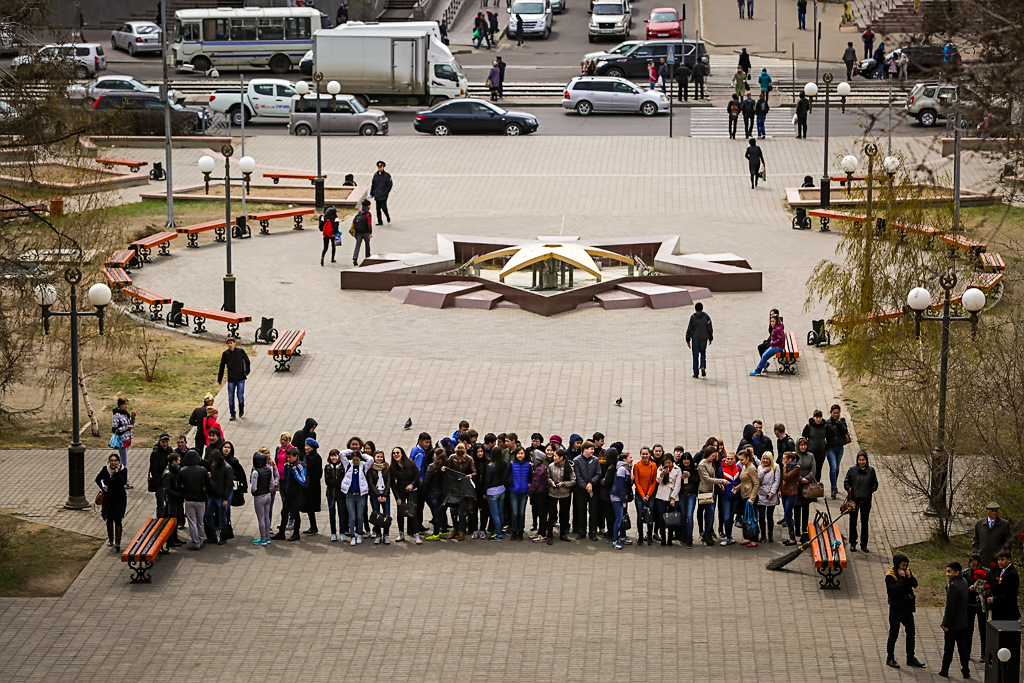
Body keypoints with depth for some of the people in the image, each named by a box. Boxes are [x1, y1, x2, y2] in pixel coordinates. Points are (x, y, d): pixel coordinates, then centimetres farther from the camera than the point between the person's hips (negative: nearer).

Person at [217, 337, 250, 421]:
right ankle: (232, 415, 11)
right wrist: (219, 379, 9)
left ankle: (241, 410, 23)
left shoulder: (240, 351, -3)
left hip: (240, 378, -2)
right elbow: (222, 366, 8)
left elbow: (247, 361, 10)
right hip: (231, 379, 2)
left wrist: (246, 372, 0)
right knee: (231, 397, 0)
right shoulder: (225, 353, 1)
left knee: (240, 395, -4)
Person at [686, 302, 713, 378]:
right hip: (704, 338, 1)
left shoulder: (693, 317, -5)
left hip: (695, 338, -1)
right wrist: (710, 339, 11)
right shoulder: (706, 317, -2)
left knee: (695, 356, 6)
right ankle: (703, 367, -7)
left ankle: (695, 374, 7)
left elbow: (689, 329, -6)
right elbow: (710, 329, 0)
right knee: (703, 354, 18)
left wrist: (688, 340, 0)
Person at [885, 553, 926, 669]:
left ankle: (910, 658, 19)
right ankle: (890, 658, 12)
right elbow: (894, 589, -27)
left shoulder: (907, 571, 5)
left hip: (907, 607, 6)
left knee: (911, 633, 10)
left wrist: (910, 577, -16)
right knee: (893, 634, 2)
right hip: (896, 609, -6)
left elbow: (915, 584, 1)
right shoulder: (890, 575, -15)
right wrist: (902, 578, -24)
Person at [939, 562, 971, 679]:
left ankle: (944, 671, 16)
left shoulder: (953, 586, -23)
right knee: (963, 647, 13)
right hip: (964, 622, 8)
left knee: (948, 648, 6)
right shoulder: (964, 582, 4)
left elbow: (950, 607, -23)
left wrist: (946, 624, -17)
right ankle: (966, 671, 15)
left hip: (953, 625, -8)